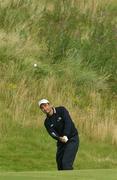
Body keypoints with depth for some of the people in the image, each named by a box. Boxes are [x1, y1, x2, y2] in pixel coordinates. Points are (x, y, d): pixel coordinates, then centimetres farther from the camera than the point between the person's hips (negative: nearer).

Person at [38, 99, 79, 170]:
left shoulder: (61, 110, -10)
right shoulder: (47, 122, 2)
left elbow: (68, 122, -23)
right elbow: (52, 133, -14)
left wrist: (65, 136, -36)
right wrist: (59, 138, -36)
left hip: (72, 139, -6)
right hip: (61, 142, 6)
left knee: (66, 163, -17)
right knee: (59, 161, 6)